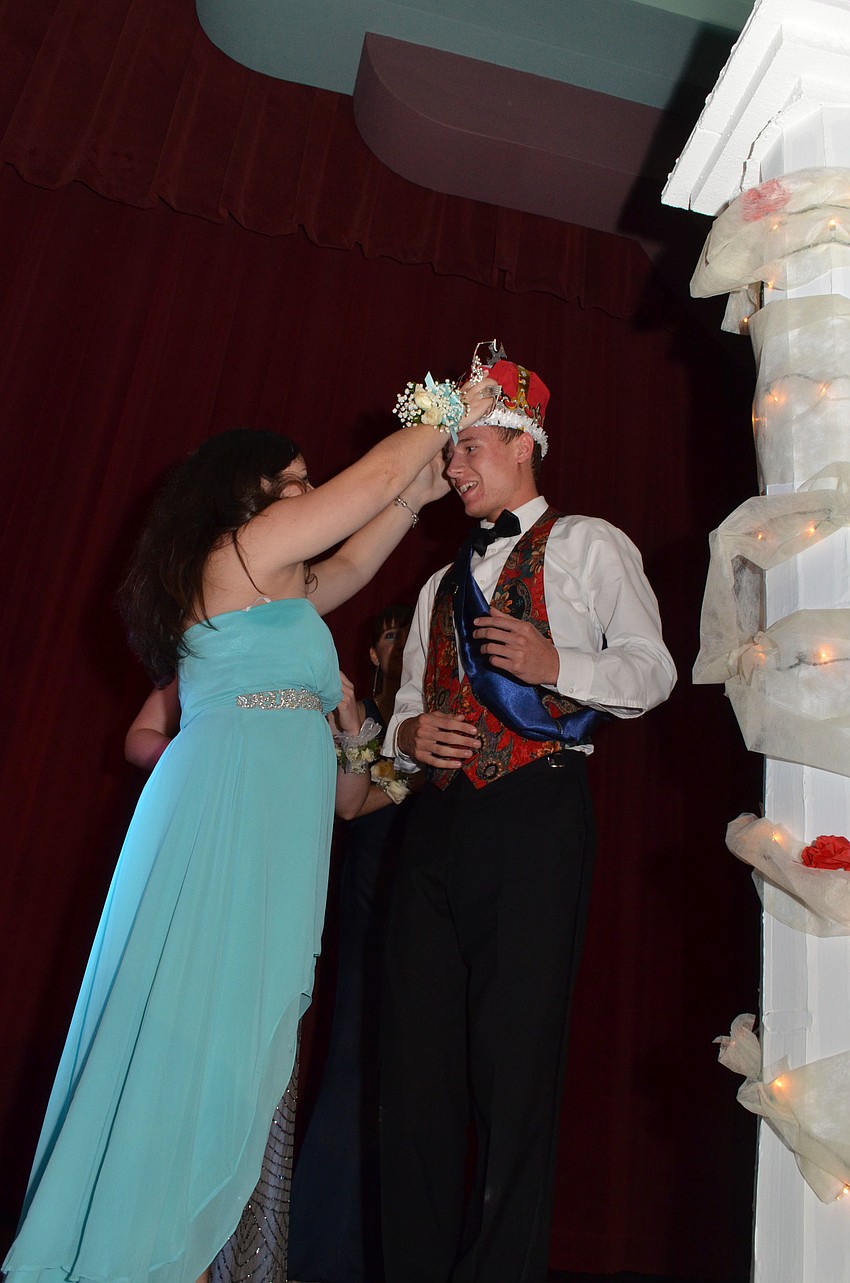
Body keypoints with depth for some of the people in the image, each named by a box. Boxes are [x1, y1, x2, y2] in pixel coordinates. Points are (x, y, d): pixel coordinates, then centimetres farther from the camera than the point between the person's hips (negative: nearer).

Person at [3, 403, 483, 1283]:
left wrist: (416, 496, 38)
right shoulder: (244, 548, -1)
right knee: (196, 1031, -8)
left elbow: (349, 567, 39)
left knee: (236, 1042, 8)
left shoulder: (271, 585, 25)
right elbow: (379, 473, 1)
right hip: (226, 814, -9)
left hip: (263, 831, 9)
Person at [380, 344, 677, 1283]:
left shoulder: (588, 545, 9)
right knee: (416, 1063, 6)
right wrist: (408, 734, 3)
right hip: (438, 822, 6)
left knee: (513, 1065, -3)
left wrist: (555, 662, -14)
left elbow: (653, 669, 1)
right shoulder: (441, 585, 27)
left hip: (534, 816, -6)